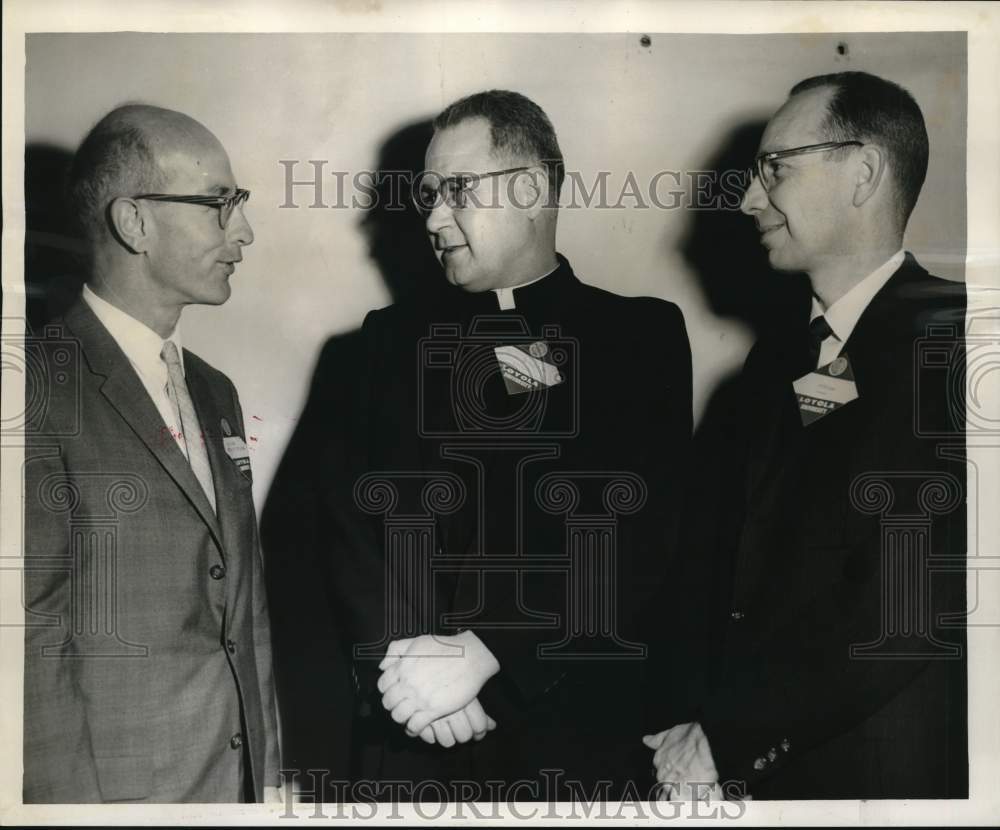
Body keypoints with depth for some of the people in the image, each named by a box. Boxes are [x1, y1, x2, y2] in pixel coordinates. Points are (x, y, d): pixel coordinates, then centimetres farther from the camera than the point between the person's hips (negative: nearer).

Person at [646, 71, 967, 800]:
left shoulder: (946, 338, -14)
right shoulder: (777, 359, 8)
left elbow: (913, 602, -21)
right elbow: (738, 559, 7)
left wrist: (723, 736, -15)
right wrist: (698, 723, -8)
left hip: (888, 768, -6)